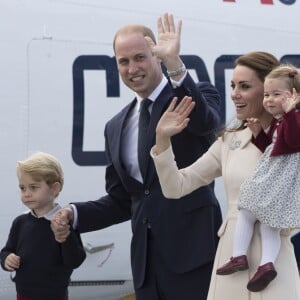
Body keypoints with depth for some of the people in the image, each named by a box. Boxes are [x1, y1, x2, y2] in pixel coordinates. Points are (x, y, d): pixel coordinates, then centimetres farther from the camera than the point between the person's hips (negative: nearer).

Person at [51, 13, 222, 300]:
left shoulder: (195, 96, 0)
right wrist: (74, 214, 2)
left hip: (194, 250, -5)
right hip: (146, 257, 6)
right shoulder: (116, 128, 16)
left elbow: (205, 122, -25)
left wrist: (175, 65, -36)